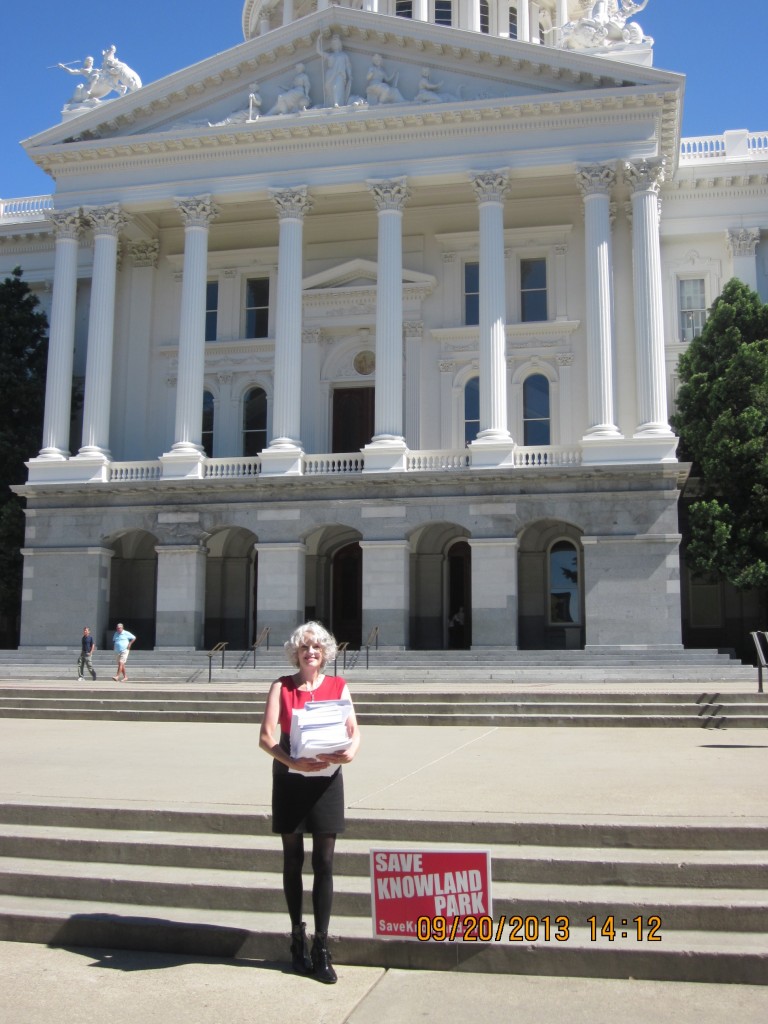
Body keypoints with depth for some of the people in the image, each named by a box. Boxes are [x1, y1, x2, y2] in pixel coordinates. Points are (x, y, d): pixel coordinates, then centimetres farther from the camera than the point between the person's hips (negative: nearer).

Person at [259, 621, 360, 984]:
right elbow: (266, 737, -9)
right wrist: (292, 761, -26)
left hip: (326, 778, 1)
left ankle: (321, 947, 7)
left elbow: (353, 729, -1)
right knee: (293, 860, 10)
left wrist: (351, 750, -24)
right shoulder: (281, 686, 0)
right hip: (289, 779, 0)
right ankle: (297, 937, 24)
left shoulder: (337, 686, 5)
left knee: (324, 862, 0)